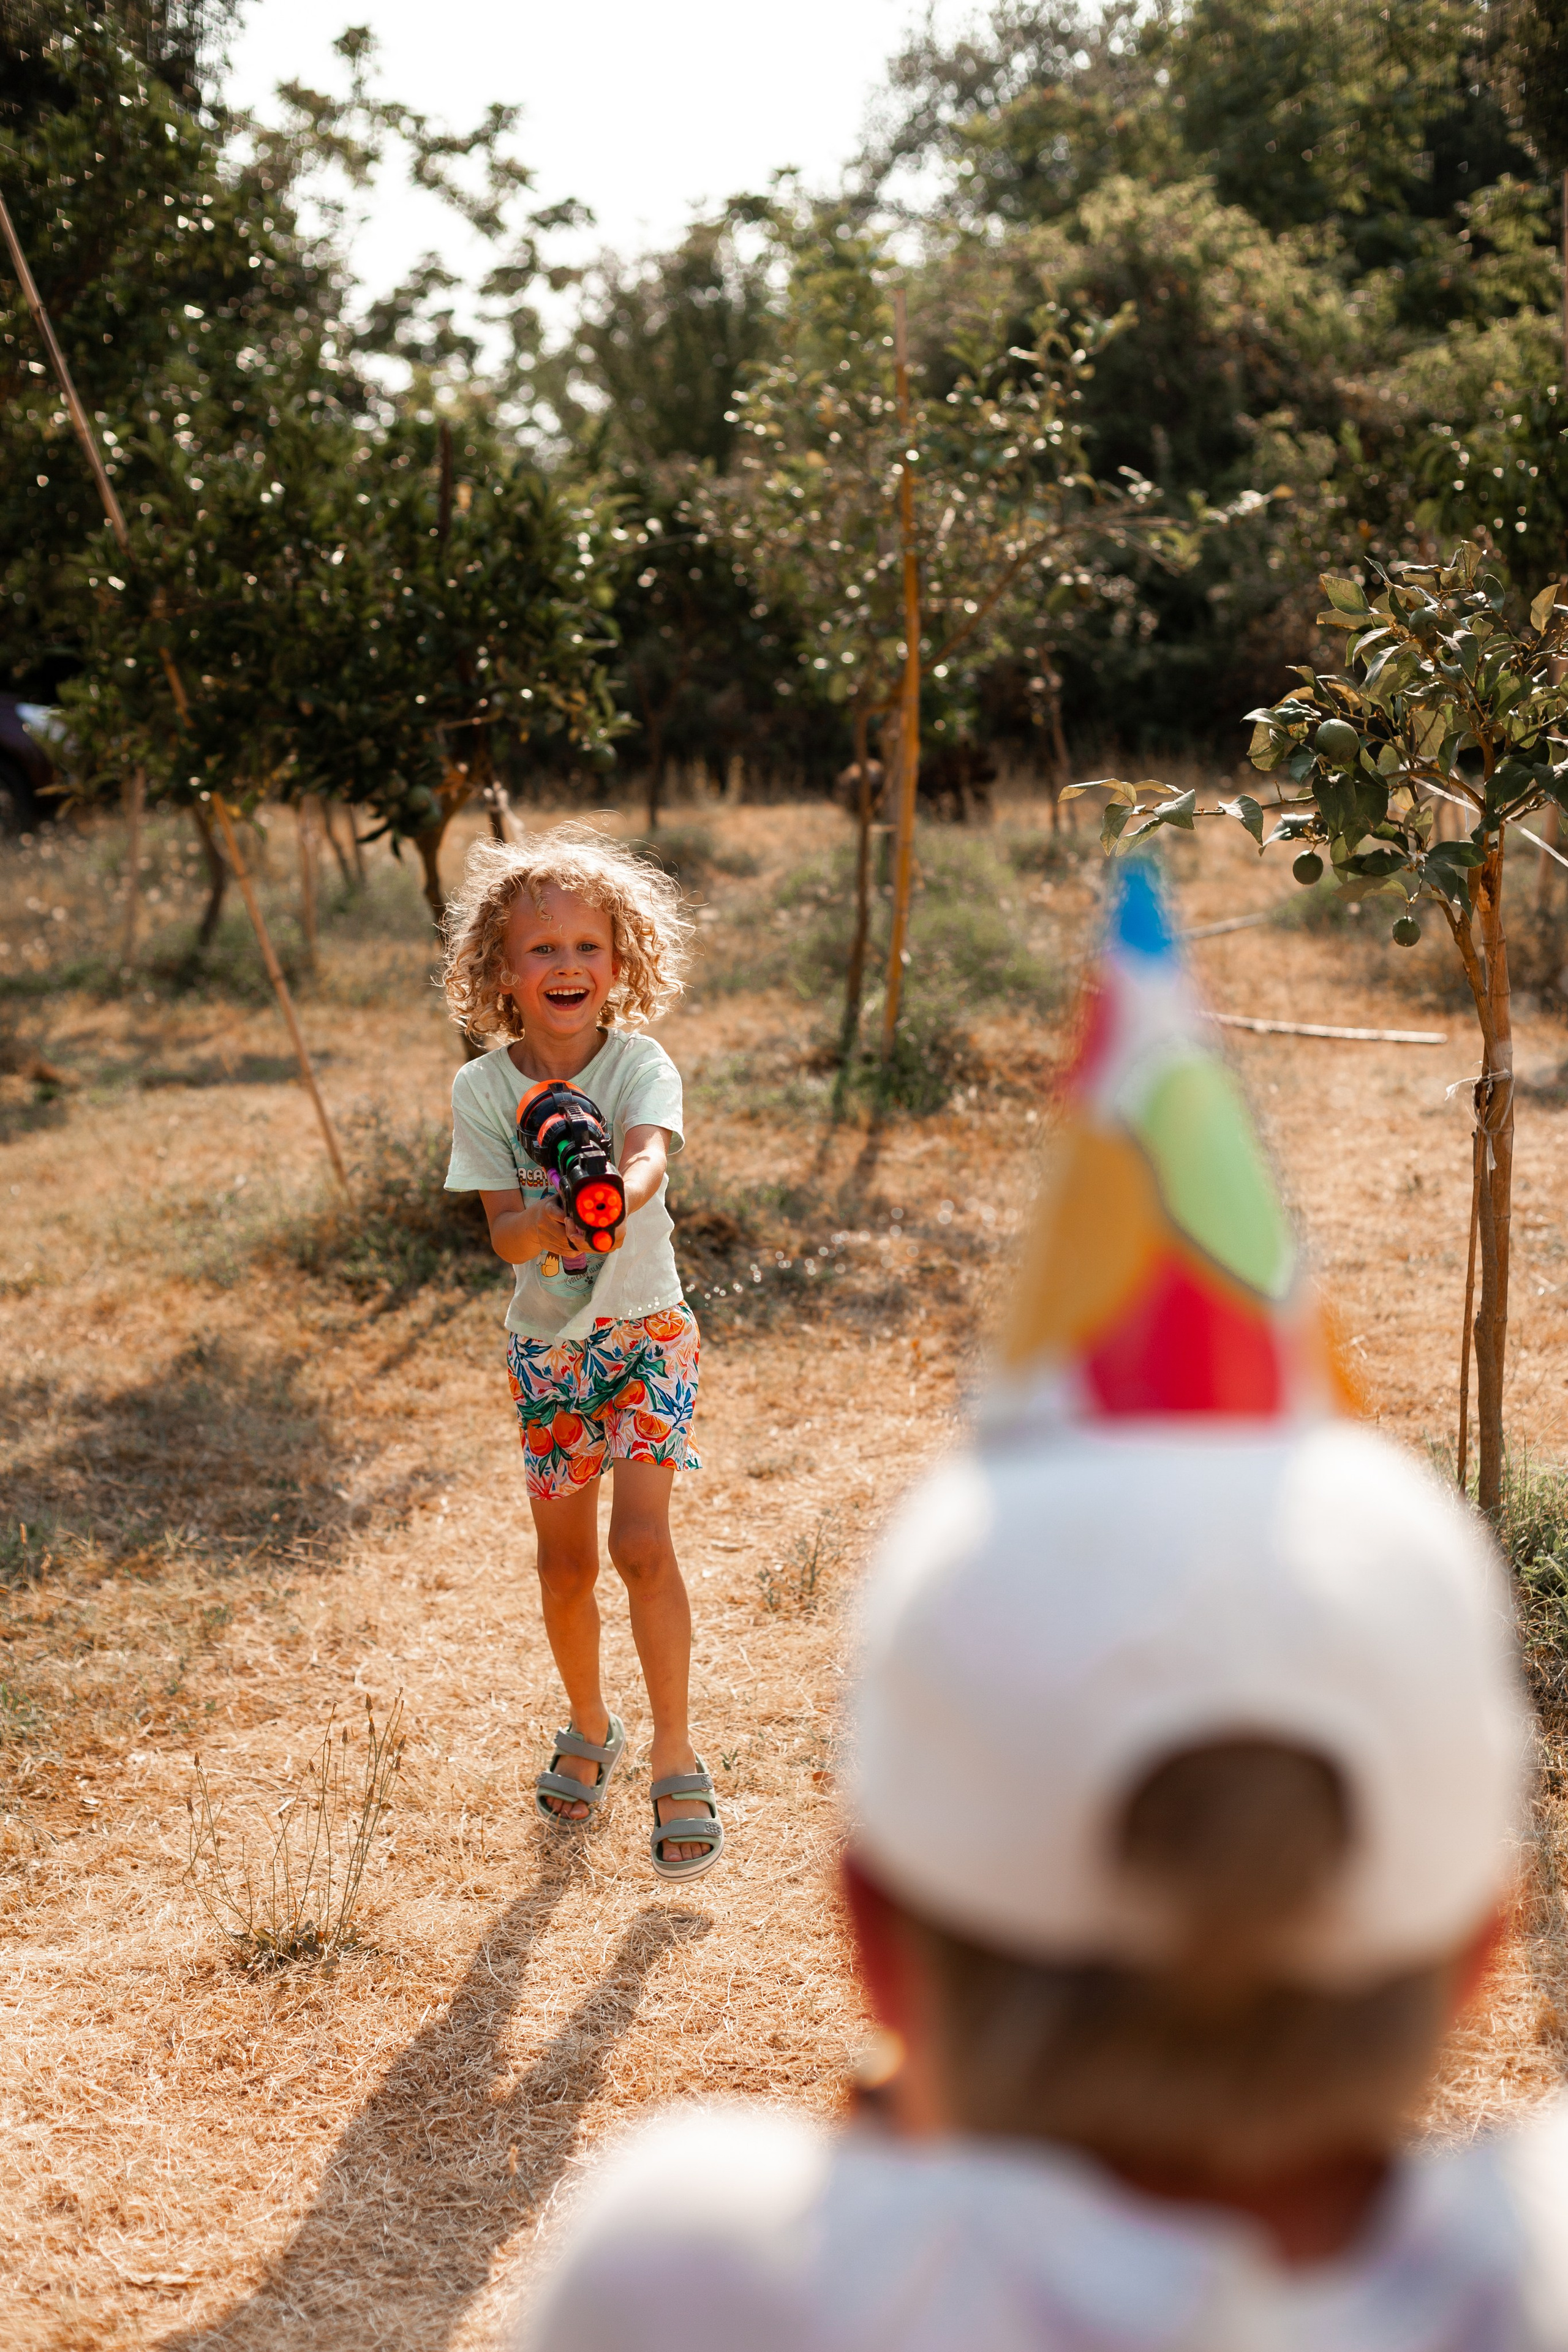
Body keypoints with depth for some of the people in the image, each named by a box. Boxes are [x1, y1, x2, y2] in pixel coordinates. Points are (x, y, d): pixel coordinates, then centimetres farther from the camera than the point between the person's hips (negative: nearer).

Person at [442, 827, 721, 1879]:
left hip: (645, 1331, -3)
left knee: (642, 1544, -15)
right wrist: (547, 1221, -39)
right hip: (547, 1346, 3)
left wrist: (613, 1195, -58)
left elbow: (650, 1158, -35)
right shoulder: (483, 1088, -9)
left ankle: (676, 1755, -1)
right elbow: (505, 1231, -16)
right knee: (566, 1563, 11)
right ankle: (590, 1728, 35)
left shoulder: (640, 1064, -14)